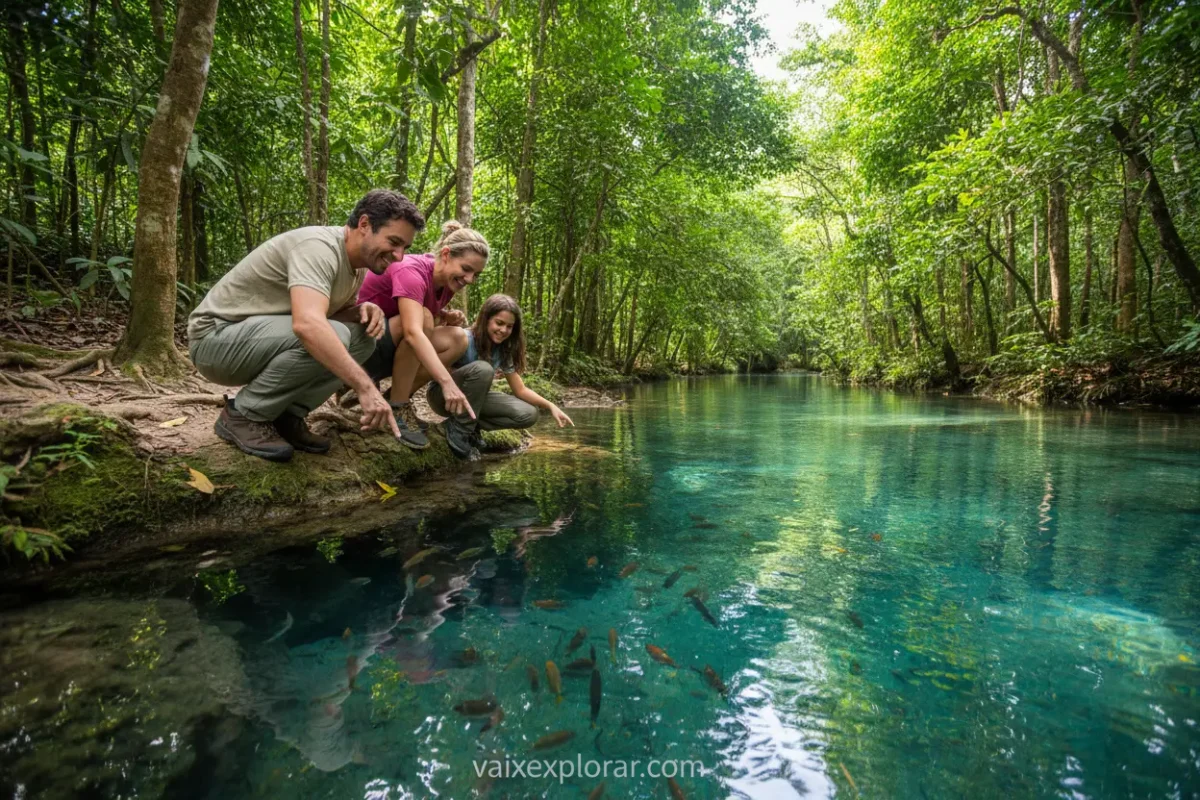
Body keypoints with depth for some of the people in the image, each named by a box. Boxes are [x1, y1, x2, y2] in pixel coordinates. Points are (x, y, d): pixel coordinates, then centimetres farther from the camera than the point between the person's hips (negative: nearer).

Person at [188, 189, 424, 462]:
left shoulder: (357, 261, 1)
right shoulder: (319, 247, -27)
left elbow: (333, 312, 11)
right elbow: (307, 325, -44)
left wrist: (364, 309, -12)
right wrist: (366, 388, -48)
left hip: (266, 337, 9)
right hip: (217, 335, -9)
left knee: (363, 335, -6)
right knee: (330, 337, -32)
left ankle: (286, 415, 0)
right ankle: (241, 416, -11)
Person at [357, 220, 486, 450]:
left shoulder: (446, 283, -2)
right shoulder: (412, 271, -26)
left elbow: (428, 327, 12)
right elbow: (413, 332, -42)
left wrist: (446, 317, -11)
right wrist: (448, 383, -52)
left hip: (388, 349, 8)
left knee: (458, 339, -11)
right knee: (422, 317, -31)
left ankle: (397, 398, -3)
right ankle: (397, 408, -21)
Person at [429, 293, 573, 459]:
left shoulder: (503, 351, -6)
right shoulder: (464, 340, -24)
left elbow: (520, 390, -5)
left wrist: (550, 406, -18)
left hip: (472, 398, 6)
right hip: (444, 396, -6)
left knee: (528, 414, -13)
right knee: (482, 369, -35)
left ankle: (470, 425, -3)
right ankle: (458, 429, -21)